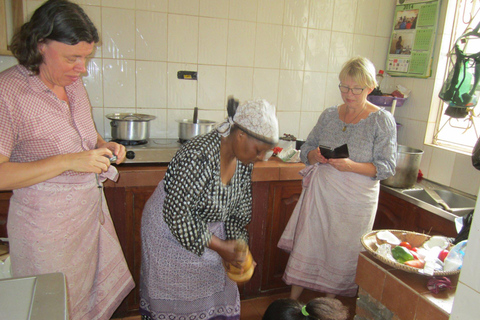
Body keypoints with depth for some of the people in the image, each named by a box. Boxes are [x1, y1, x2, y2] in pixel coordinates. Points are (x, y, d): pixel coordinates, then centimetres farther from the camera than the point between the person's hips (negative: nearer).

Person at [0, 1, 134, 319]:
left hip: (91, 207, 7)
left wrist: (103, 146, -1)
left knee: (102, 294, 18)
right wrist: (68, 162, -28)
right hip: (47, 222, -6)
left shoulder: (74, 82, 4)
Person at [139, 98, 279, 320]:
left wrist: (238, 246, -6)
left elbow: (240, 209, 2)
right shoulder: (199, 157, -34)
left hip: (208, 228, 7)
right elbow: (176, 213, -31)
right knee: (176, 296, 9)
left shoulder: (244, 159, -9)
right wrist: (220, 247, -24)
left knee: (215, 287, 14)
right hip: (170, 229, -6)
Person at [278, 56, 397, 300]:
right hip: (320, 193, 3)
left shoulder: (382, 120, -6)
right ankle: (292, 301, 25)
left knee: (342, 252, 9)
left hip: (355, 200, -3)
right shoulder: (329, 115, 5)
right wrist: (314, 155, -13)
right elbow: (306, 148, 11)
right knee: (306, 244, 7)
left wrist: (351, 166, -24)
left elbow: (387, 167, -9)